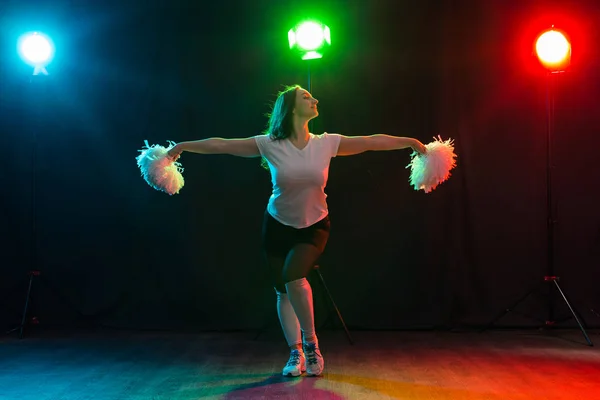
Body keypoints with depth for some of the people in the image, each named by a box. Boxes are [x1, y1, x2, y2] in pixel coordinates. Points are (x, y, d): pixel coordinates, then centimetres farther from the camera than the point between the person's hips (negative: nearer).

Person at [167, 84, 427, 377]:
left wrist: (412, 142, -5)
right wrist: (182, 146, -12)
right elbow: (222, 144, -12)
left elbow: (372, 141, -6)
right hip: (278, 226, 1)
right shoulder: (269, 144, -13)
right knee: (283, 291, 3)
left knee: (294, 279, -23)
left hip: (314, 227, -1)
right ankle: (296, 353, 18)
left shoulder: (326, 143, -9)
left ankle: (310, 342, -3)